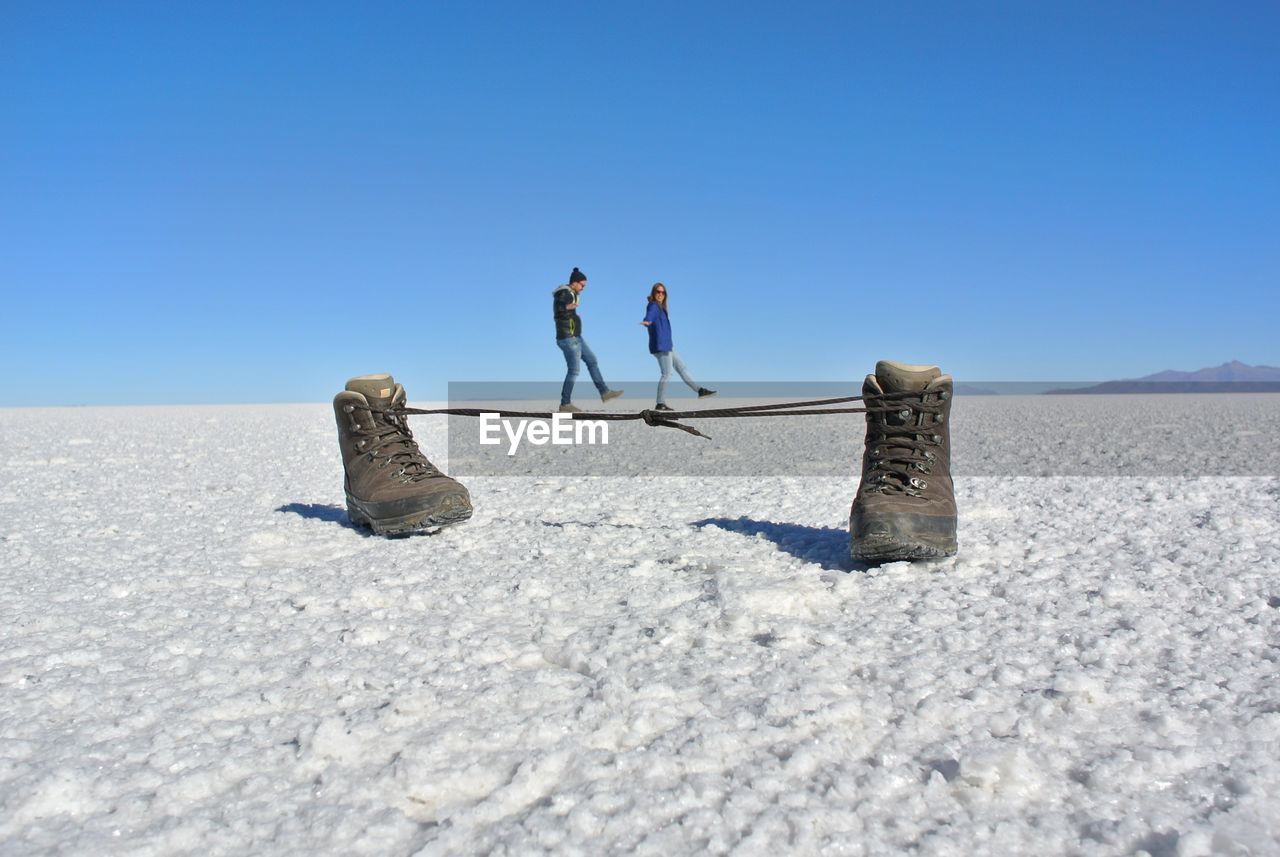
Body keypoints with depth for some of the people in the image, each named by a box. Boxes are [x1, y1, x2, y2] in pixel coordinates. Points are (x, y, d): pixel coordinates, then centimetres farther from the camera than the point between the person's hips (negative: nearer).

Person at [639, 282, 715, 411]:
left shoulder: (660, 308, 17)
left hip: (666, 346, 10)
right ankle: (660, 404, -5)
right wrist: (647, 322, -59)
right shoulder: (653, 306, -12)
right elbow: (649, 316, -37)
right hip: (660, 346, -10)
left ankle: (699, 390, 24)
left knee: (682, 367, 15)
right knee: (667, 374, -9)